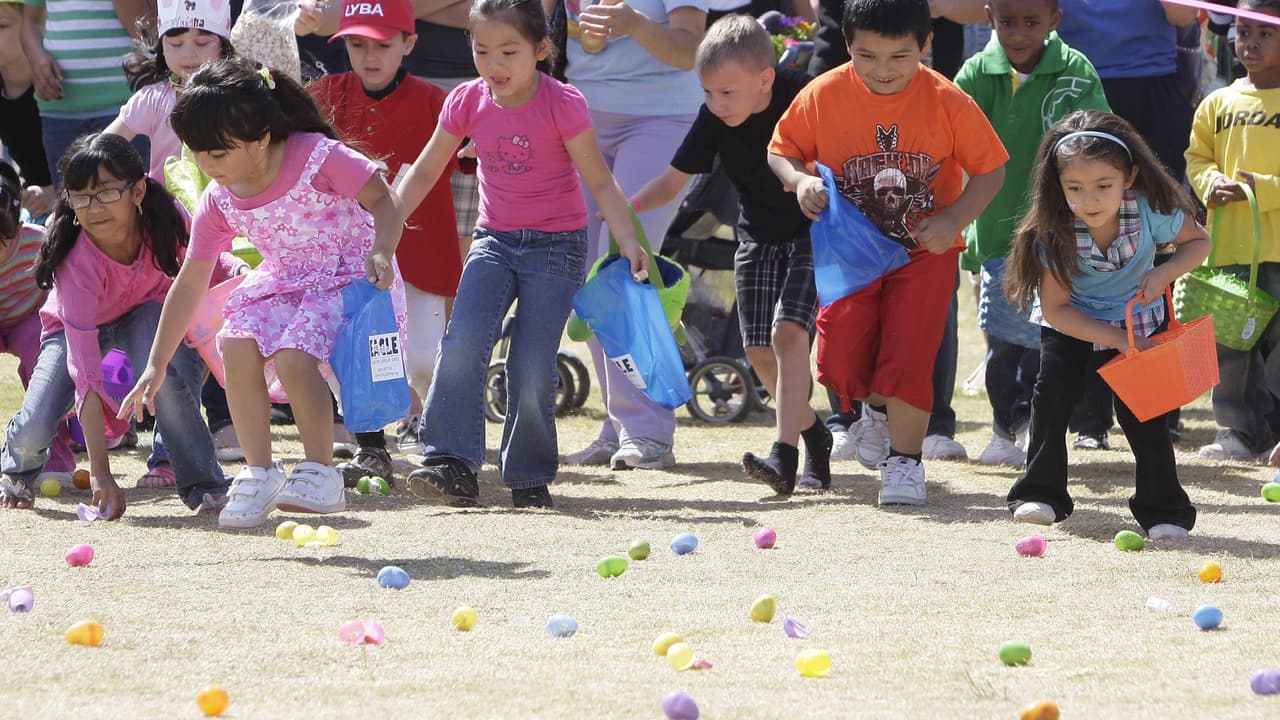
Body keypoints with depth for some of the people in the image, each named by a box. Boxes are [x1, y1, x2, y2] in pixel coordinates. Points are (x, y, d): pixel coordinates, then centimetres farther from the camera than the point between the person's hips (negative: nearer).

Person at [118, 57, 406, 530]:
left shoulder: (318, 157, -22)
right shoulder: (219, 203, -5)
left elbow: (383, 201, -14)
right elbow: (191, 282, 1)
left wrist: (380, 253, -35)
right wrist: (156, 364, 1)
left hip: (348, 274, -6)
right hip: (282, 281, 6)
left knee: (293, 357, -29)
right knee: (237, 343, -22)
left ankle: (320, 472, -11)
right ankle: (258, 473, -9)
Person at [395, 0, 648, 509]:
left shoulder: (561, 104, -13)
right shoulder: (467, 102, -2)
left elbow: (599, 181, -8)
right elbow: (425, 172, 8)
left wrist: (628, 240, -20)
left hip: (556, 243, -3)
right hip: (494, 239, 3)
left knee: (532, 366, -9)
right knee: (462, 343, -18)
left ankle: (530, 478, 7)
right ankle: (453, 466, -18)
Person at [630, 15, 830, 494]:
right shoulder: (714, 119, -11)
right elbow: (673, 180, -6)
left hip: (813, 233, -5)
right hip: (757, 235, 5)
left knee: (787, 331, -21)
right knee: (759, 349, 3)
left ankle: (785, 454, -25)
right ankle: (813, 434, 26)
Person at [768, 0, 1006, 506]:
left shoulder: (947, 102, -14)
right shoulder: (823, 96, -11)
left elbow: (990, 169, -6)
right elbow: (782, 150, 2)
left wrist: (953, 220, -20)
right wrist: (799, 179, -20)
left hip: (926, 251, -2)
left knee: (908, 353, -11)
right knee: (840, 360, -6)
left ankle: (905, 457, 9)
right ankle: (880, 407, 29)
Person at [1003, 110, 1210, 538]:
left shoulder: (1150, 210, -29)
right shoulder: (1054, 230, -29)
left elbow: (1198, 241, -8)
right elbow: (1055, 309, -22)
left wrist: (1164, 273, -28)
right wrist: (1118, 340, -28)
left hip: (1138, 317, 0)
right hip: (1071, 322, 0)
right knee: (1053, 393, -13)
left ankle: (1164, 509, 4)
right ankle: (1041, 494, 3)